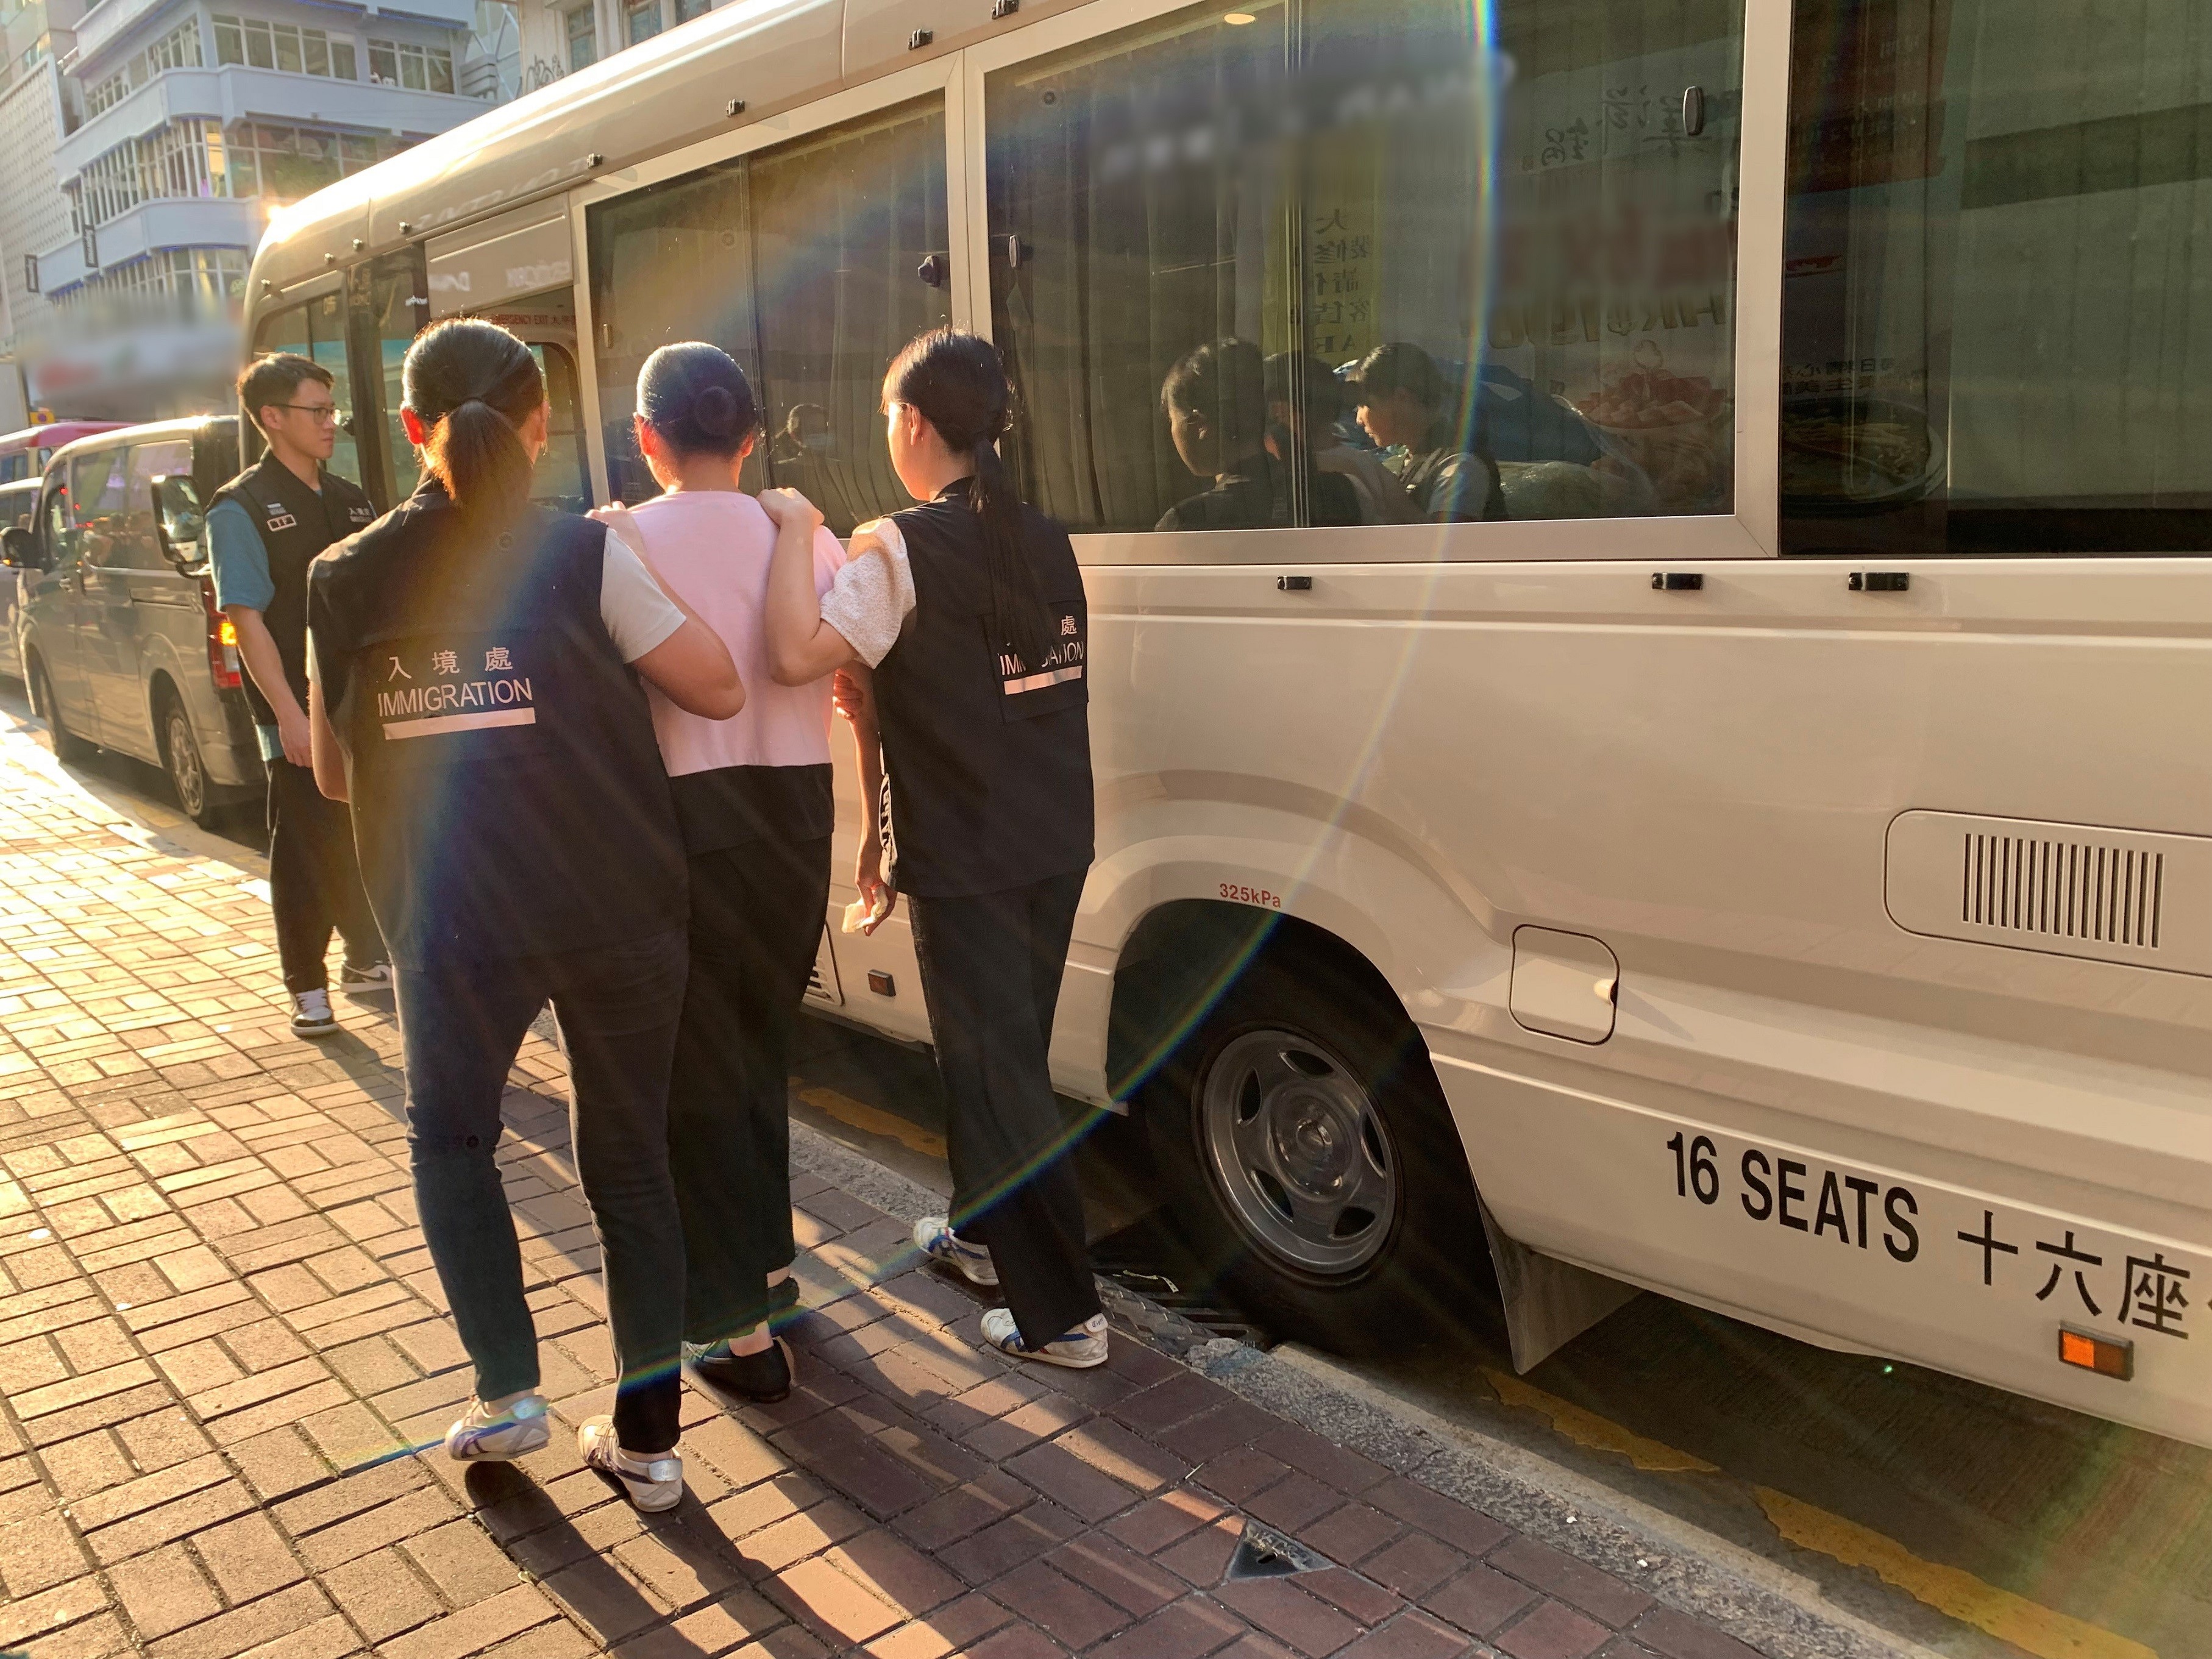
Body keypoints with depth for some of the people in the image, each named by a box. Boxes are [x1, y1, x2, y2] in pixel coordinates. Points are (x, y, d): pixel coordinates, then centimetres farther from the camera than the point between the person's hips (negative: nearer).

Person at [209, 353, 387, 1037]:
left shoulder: (350, 502, 12)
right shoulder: (242, 508, -6)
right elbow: (248, 619, -12)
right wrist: (290, 715, -18)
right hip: (300, 718, -5)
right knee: (307, 849, 1)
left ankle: (366, 959, 30)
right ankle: (307, 988, 13)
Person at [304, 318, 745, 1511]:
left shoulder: (347, 579, 2)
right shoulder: (579, 555, -7)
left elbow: (334, 773, 10)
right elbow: (719, 689, -5)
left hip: (450, 925, 1)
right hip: (615, 912, -1)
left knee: (449, 1141, 26)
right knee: (629, 1157, 14)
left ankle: (505, 1392, 19)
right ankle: (646, 1436, 19)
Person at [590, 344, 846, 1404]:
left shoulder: (619, 540, -8)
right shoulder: (807, 536, 1)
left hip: (682, 818, -4)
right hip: (796, 815, 5)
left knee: (697, 1068, 8)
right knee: (760, 1046, 23)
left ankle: (739, 1326, 12)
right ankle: (768, 1257, 38)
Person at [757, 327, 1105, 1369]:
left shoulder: (900, 549, -15)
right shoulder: (1047, 543, 8)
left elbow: (795, 656, -29)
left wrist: (794, 530, -14)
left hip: (965, 860, -7)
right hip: (1058, 843, 8)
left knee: (996, 1069, 2)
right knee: (1003, 1045, 23)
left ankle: (1061, 1313, 10)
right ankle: (984, 1231, 42)